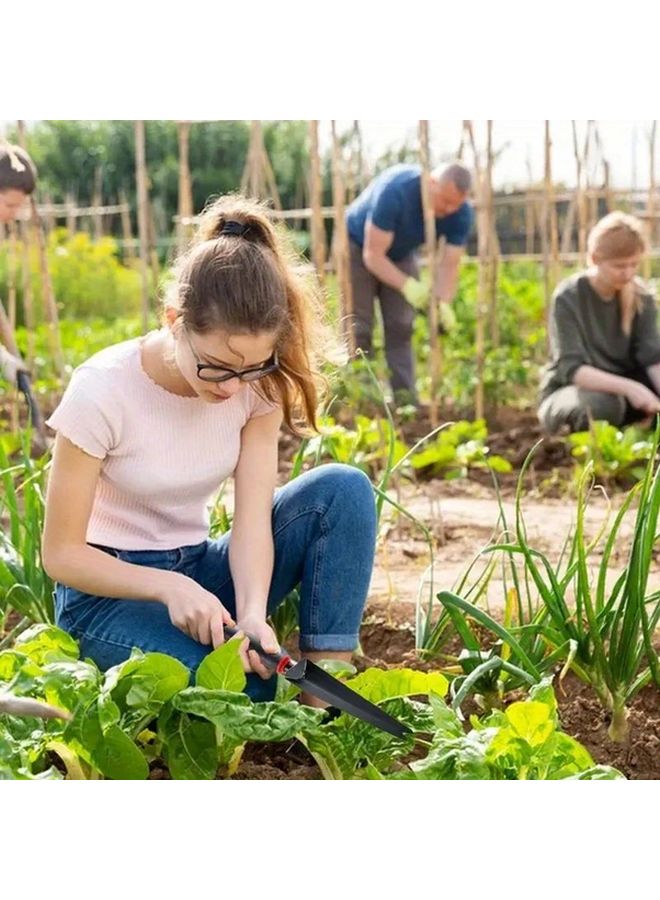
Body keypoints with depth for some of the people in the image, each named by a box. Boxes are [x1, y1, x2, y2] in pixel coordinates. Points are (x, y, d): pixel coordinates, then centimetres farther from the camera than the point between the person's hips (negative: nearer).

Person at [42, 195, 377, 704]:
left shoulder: (259, 384, -9)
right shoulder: (103, 390, -21)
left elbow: (253, 518, -15)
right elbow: (62, 553, -16)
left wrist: (252, 613, -35)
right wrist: (171, 588, -31)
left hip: (199, 570, 5)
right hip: (110, 590, -5)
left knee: (344, 489, -20)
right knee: (245, 690, -33)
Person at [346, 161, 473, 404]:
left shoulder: (460, 214, -22)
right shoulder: (396, 191, -38)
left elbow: (449, 265, -20)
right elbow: (373, 255, -35)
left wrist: (443, 304, -38)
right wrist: (408, 286, -47)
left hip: (401, 253, 5)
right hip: (358, 246, -4)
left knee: (401, 326, -4)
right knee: (358, 327, -11)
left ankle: (405, 396, -5)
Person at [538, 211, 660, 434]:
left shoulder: (640, 297, -5)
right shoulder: (568, 298, -18)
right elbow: (571, 369, -26)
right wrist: (628, 387, -40)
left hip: (620, 389, 5)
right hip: (568, 392, -5)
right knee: (602, 404, -39)